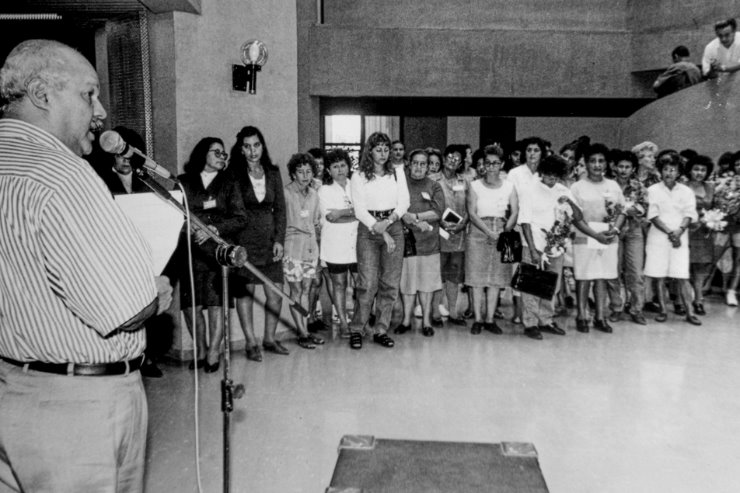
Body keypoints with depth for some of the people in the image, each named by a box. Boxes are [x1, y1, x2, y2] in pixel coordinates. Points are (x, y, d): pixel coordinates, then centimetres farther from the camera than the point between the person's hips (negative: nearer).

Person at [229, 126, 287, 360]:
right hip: (244, 241, -3)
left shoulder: (273, 173, 8)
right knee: (245, 292, 1)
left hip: (270, 241, 4)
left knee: (276, 294, 4)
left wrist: (279, 240, 1)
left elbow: (280, 208, 9)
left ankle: (269, 338, 20)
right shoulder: (233, 175, -4)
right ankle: (251, 342, 13)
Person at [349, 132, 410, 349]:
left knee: (390, 283, 2)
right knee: (367, 284, -8)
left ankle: (380, 330, 13)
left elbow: (404, 201, 5)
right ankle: (356, 330, 6)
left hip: (394, 227, 3)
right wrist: (380, 231, -13)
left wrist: (389, 221, -12)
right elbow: (360, 210, -4)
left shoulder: (397, 172, 11)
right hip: (368, 229, -3)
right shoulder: (359, 176, 2)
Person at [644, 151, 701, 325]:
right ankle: (662, 310, 10)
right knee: (659, 276, 1)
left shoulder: (686, 191, 8)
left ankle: (689, 312, 1)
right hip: (658, 237, -1)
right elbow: (653, 216, -5)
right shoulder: (653, 190, 2)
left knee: (682, 276, -3)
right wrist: (669, 232, -14)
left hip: (680, 238, 1)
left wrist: (679, 231, -18)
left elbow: (689, 214, -1)